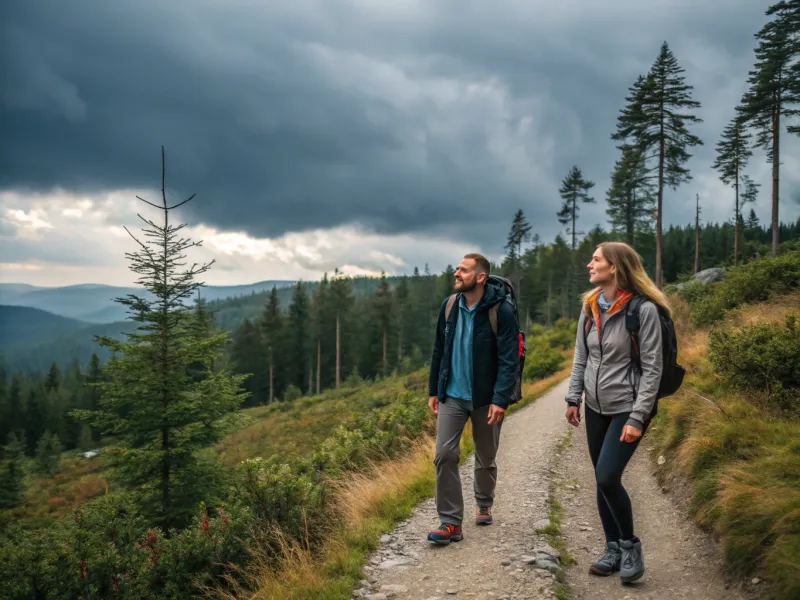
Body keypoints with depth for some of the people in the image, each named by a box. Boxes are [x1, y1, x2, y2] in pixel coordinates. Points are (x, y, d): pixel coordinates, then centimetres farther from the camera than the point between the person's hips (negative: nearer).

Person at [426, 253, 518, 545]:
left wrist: (500, 399, -22)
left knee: (485, 458, 14)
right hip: (452, 396, 3)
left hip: (485, 399, -3)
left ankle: (484, 506, 40)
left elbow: (509, 359, -16)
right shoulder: (449, 306, 0)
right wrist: (433, 390, 10)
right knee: (444, 455, -6)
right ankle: (451, 523, 2)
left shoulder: (500, 310, -15)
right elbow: (438, 351, 9)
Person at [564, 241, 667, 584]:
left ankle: (630, 545, 11)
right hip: (596, 407, 6)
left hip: (627, 408, -6)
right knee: (601, 481, 10)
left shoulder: (643, 310, -15)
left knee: (608, 478, -12)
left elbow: (652, 369, -15)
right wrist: (573, 398, 7)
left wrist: (637, 417, -17)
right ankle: (613, 549, 25)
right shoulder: (590, 306, 3)